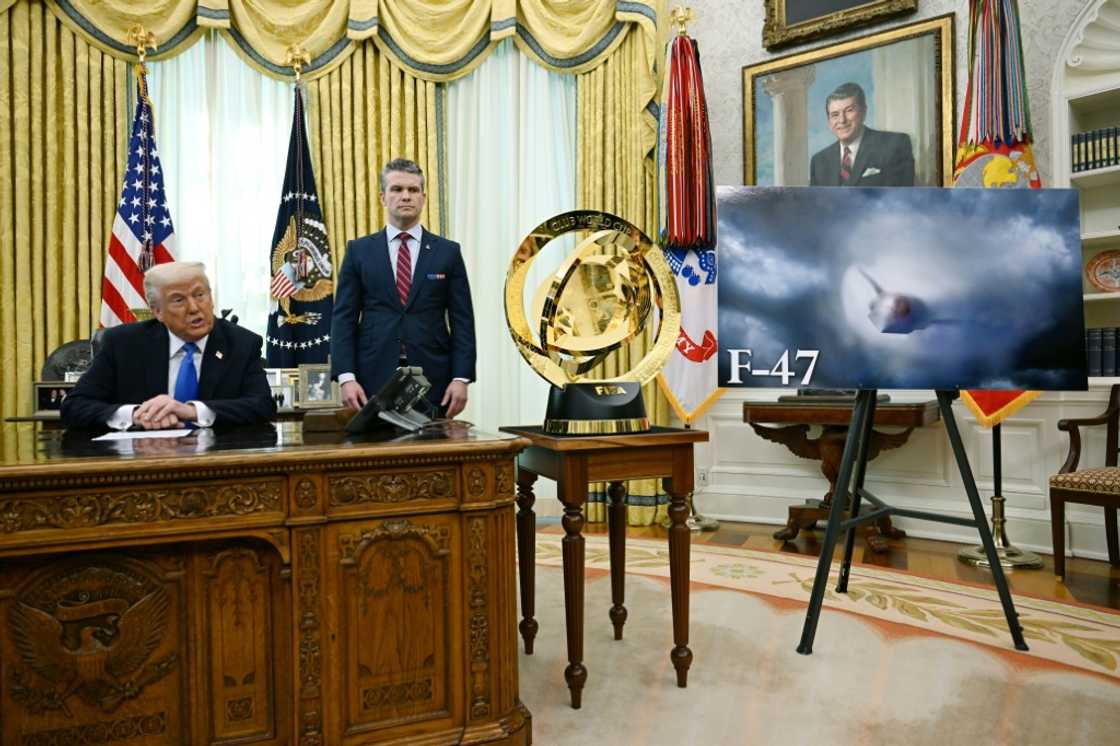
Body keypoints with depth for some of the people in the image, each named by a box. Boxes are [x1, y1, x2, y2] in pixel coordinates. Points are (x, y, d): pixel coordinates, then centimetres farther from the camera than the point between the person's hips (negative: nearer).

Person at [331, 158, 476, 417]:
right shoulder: (359, 250, 7)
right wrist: (346, 377, -8)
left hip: (432, 380, 0)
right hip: (374, 379, 0)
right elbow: (344, 318, 3)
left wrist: (461, 378, -7)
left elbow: (462, 320, 3)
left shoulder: (448, 252, 6)